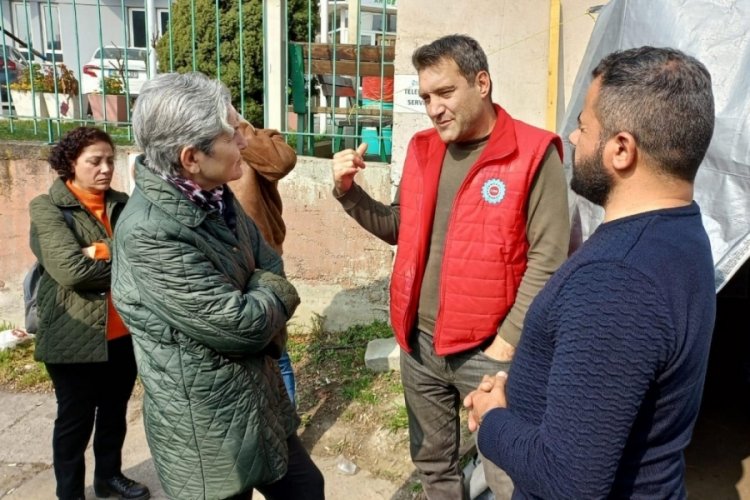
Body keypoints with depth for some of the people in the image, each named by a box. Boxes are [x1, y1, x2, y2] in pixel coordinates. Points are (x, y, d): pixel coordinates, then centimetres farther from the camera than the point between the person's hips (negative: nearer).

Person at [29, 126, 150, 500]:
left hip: (124, 332, 5)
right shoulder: (47, 208, -9)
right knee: (75, 420, 12)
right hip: (76, 336, -5)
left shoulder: (122, 204, 5)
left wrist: (102, 251, -21)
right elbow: (70, 269, -22)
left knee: (115, 411, 21)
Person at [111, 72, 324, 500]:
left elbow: (272, 266, 5)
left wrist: (260, 300, -15)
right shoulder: (150, 234, -28)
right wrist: (273, 296, -7)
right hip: (208, 429, -8)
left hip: (258, 398, 8)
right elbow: (241, 327, -27)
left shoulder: (215, 197, 0)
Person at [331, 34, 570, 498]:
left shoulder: (532, 153, -12)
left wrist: (508, 341, -14)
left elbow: (547, 260, -13)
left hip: (487, 350, -5)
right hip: (420, 343, 6)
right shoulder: (422, 148, 7)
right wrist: (349, 192, 0)